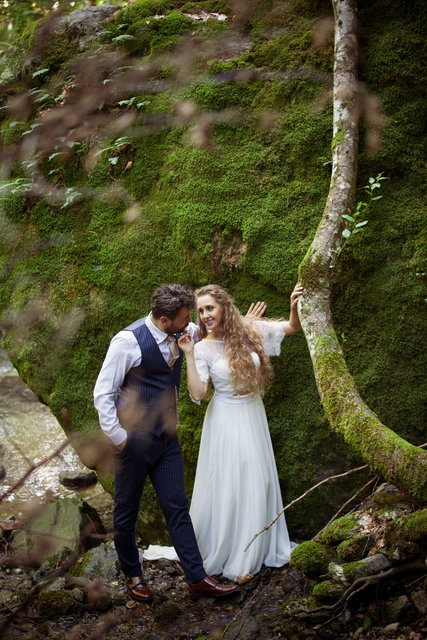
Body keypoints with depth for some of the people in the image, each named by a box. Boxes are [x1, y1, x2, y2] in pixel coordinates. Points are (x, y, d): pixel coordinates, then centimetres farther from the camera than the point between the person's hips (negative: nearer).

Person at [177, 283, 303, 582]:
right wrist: (189, 355, -24)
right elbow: (198, 393, -19)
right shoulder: (203, 348, -10)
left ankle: (259, 549, 30)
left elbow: (293, 327, 2)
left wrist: (295, 307, -19)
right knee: (226, 486, 2)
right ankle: (221, 552, 20)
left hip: (254, 416, 3)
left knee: (258, 483, 13)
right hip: (227, 420, -3)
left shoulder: (249, 331, -5)